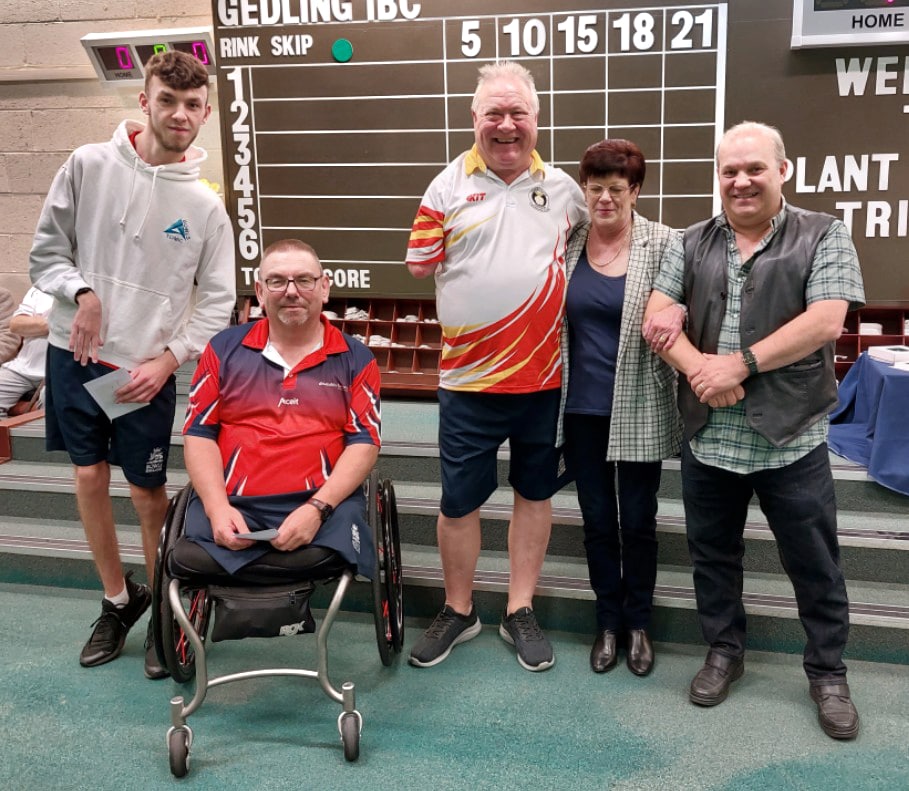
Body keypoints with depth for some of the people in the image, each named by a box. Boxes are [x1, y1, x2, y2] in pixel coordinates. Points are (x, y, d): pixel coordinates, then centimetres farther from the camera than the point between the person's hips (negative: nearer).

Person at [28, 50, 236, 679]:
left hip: (148, 369, -2)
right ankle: (118, 601, 29)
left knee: (148, 490, 3)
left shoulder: (205, 205, -5)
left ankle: (161, 607, 25)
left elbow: (217, 302, -1)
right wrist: (81, 292, -17)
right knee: (89, 477, 9)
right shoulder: (89, 165, -4)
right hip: (75, 353, 2)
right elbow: (47, 251, 2)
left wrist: (167, 358, -10)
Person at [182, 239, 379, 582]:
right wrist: (217, 507, -7)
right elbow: (199, 432, 9)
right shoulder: (225, 348, 14)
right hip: (231, 503, 2)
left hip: (323, 502, -1)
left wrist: (317, 508, -14)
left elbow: (364, 442, 2)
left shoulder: (355, 358, 10)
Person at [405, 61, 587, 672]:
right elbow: (420, 262, -2)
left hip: (544, 373, 2)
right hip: (469, 376, -2)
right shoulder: (450, 185, 0)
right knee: (459, 500, 7)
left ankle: (521, 611, 28)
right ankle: (459, 610, 27)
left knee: (535, 492, 12)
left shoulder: (561, 187, 6)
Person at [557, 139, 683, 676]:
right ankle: (609, 621, 30)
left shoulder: (663, 244, -7)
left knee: (638, 521, 10)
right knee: (598, 520, 13)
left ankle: (639, 623, 30)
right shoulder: (565, 244, 2)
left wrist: (678, 311, -30)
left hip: (639, 411, -2)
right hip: (581, 409, 3)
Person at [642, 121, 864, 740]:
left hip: (792, 439, -3)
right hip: (708, 439, 3)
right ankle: (724, 652, 36)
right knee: (713, 555, 16)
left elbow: (825, 323, -14)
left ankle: (828, 673, 29)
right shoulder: (694, 243, 8)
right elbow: (656, 318, 0)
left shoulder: (823, 236, -2)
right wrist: (698, 366, -18)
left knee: (814, 566, 9)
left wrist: (740, 363, -18)